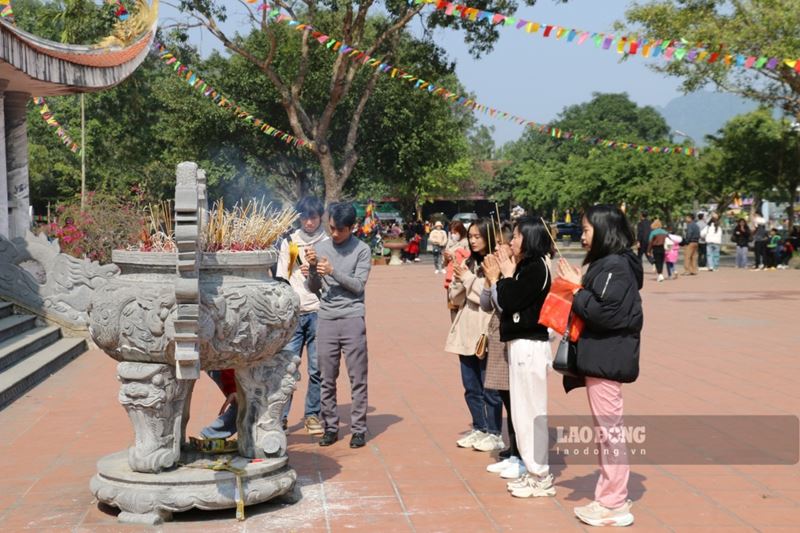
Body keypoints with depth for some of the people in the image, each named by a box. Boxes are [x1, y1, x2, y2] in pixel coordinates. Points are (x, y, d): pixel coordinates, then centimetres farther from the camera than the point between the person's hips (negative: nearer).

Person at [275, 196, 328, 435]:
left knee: (317, 368, 2)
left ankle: (312, 415, 13)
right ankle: (280, 416, 2)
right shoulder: (289, 243, 12)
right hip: (292, 313, 1)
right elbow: (281, 277, 10)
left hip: (318, 312, -1)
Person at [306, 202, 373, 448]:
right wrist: (313, 267, -9)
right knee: (327, 379, 6)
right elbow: (314, 288, 9)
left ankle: (358, 429, 6)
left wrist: (333, 271, -15)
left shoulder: (362, 250, 0)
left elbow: (358, 285, -7)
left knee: (357, 378, -1)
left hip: (353, 319, -3)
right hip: (326, 319, 3)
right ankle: (330, 427, 15)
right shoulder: (320, 248, 8)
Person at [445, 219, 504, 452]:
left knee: (489, 388, 0)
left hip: (487, 333, -7)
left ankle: (494, 434, 10)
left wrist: (469, 279, -12)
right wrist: (459, 281, -7)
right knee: (471, 387, 14)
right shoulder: (467, 264, 12)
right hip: (466, 332, 7)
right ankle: (479, 429, 25)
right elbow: (455, 299, 13)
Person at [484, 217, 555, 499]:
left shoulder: (536, 268, -15)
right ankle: (533, 472, 23)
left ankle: (540, 478, 4)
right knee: (524, 411, 14)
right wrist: (496, 278, 4)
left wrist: (506, 275, -6)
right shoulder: (527, 267, 14)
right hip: (521, 345, 10)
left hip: (530, 346, -10)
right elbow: (505, 303, 12)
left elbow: (508, 302, -19)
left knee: (531, 412, -4)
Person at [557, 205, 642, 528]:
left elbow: (606, 313, -24)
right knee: (606, 430, 15)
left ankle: (615, 505, 4)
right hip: (601, 356, 11)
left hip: (607, 359, -11)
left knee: (609, 430, -4)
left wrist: (577, 291, -14)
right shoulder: (606, 263, 14)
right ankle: (608, 497, 23)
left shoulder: (615, 266, -16)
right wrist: (579, 288, 1)